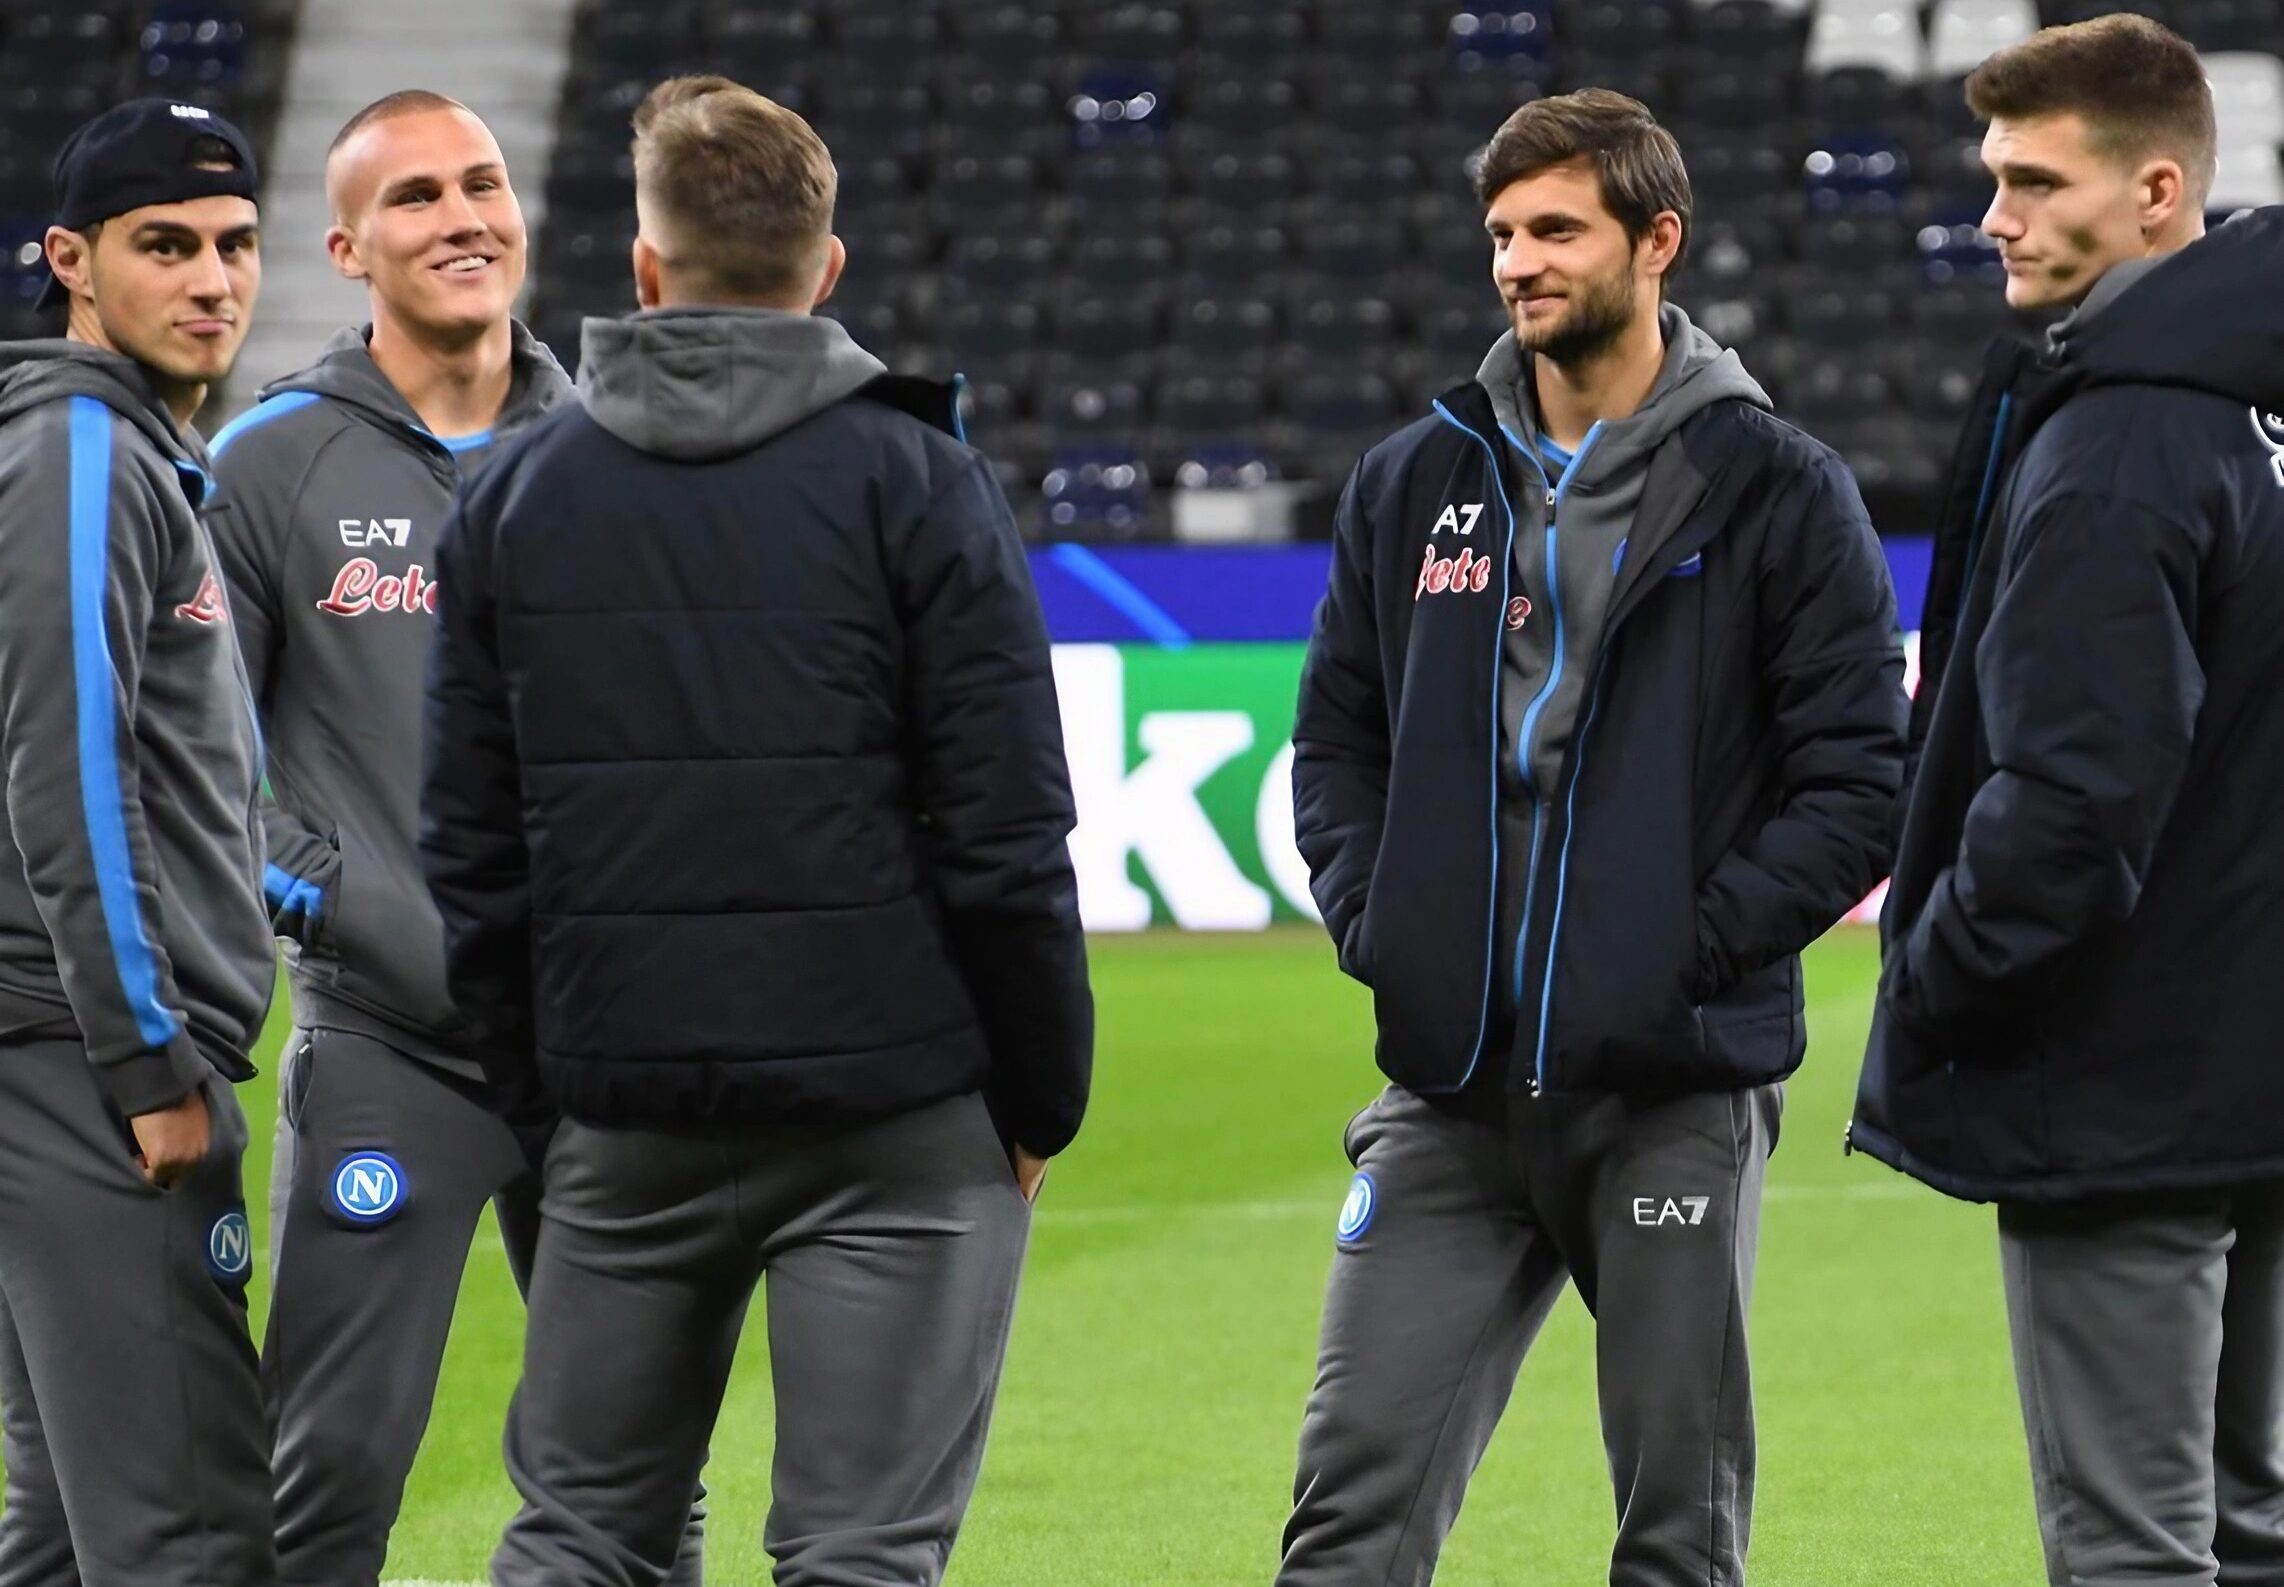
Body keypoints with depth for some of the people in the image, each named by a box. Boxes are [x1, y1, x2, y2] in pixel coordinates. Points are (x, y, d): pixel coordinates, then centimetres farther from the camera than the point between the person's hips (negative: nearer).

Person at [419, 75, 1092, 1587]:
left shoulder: (518, 493, 8)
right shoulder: (916, 482, -4)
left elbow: (471, 846, 8)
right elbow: (1007, 841, -8)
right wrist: (1042, 1103, 1)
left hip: (628, 1119, 3)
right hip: (893, 1118, -3)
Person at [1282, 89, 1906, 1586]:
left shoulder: (1779, 491, -1)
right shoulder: (1415, 483, 11)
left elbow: (1859, 781, -4)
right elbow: (1337, 735, 18)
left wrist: (1701, 943, -13)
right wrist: (1373, 921, 1)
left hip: (1681, 1089, -3)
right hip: (1449, 1086, 3)